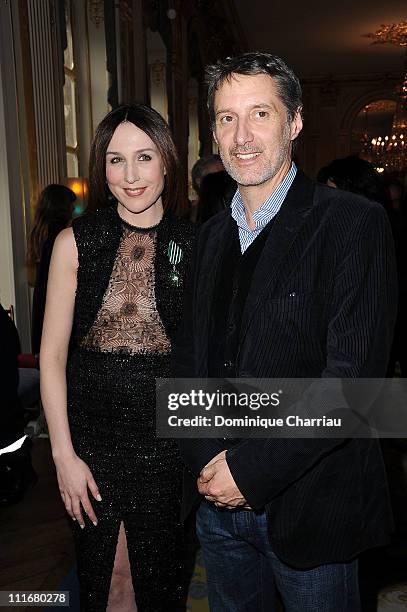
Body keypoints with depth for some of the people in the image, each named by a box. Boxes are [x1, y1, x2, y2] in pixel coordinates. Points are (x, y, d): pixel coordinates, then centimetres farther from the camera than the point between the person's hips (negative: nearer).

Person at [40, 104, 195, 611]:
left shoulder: (192, 245, -3)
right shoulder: (76, 242, -4)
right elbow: (52, 353, -3)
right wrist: (63, 454, -6)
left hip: (167, 439, 0)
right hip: (91, 436, 0)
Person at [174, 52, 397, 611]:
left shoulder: (353, 223, -12)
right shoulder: (212, 234, 7)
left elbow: (352, 373, -19)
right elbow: (189, 356, 8)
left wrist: (252, 469, -17)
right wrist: (206, 460, -6)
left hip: (307, 506, -5)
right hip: (218, 502, 5)